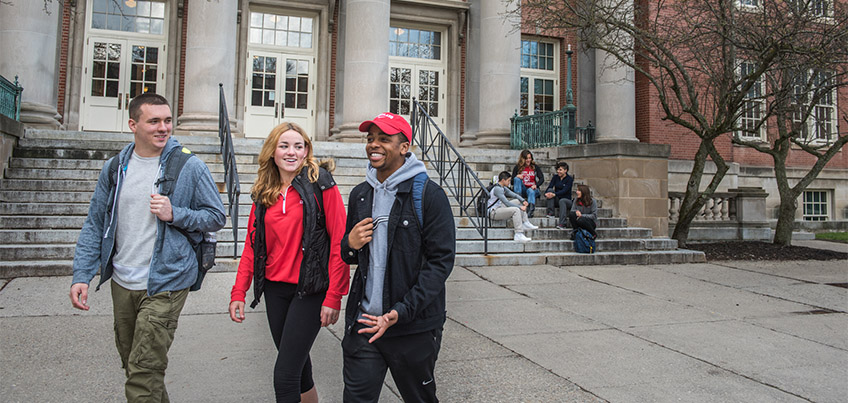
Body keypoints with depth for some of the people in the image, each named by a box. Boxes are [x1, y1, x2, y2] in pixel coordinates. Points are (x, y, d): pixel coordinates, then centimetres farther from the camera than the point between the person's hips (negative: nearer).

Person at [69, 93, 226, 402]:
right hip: (122, 284, 5)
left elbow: (217, 217, -3)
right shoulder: (115, 168, 5)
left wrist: (174, 214, -18)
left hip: (165, 285, -5)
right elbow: (95, 225, 9)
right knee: (131, 364, 20)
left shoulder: (189, 167, -7)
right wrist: (82, 275, 0)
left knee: (143, 374, -7)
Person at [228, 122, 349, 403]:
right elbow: (252, 245, 12)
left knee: (285, 374, -8)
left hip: (309, 288, -5)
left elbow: (340, 242, -11)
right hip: (275, 288, 6)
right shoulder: (263, 194, 10)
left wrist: (334, 296, -14)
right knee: (298, 363, 17)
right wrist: (238, 292, 3)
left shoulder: (320, 184, -7)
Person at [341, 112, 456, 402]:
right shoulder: (360, 195, 10)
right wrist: (349, 245, -5)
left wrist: (401, 312, -21)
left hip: (414, 329, -4)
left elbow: (441, 261, -13)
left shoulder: (429, 195, -9)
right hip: (363, 323, 4)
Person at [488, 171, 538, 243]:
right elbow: (506, 203, -25)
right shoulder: (497, 189, -19)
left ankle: (525, 223, 6)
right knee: (516, 210, -28)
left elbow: (514, 195, 17)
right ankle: (519, 235, -31)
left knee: (518, 202, 13)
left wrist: (523, 201, -2)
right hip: (493, 212, -11)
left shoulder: (503, 188, 13)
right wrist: (520, 207, -21)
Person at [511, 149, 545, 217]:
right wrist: (517, 176, -17)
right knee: (517, 179, -24)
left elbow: (542, 178, 0)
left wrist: (536, 185, -19)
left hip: (532, 188, -1)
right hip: (522, 189, 1)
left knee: (530, 191, -35)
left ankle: (530, 210, -55)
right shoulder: (517, 167, 5)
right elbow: (512, 182, 5)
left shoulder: (535, 167, 7)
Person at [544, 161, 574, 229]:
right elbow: (550, 186, -7)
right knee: (550, 190, -22)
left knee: (562, 201, -38)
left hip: (567, 200, -4)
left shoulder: (569, 179, -7)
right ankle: (551, 212, -25)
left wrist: (554, 194, -34)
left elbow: (564, 190, -20)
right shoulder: (555, 177, 7)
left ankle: (562, 224, -46)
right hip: (556, 200, 4)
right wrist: (546, 193, -29)